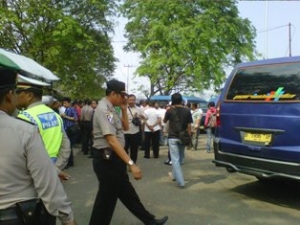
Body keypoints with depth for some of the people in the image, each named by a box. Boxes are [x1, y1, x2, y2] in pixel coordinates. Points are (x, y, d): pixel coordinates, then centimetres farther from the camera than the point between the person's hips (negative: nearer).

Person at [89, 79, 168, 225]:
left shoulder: (111, 109, 9)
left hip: (114, 158, 10)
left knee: (127, 193, 20)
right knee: (106, 200, 3)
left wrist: (124, 109, 2)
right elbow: (112, 141, -30)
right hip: (107, 160, -10)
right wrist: (131, 163, -33)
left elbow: (125, 128, 18)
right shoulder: (103, 110, -21)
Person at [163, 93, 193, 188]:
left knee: (175, 159, -2)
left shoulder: (170, 110, -7)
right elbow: (189, 126, -3)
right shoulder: (187, 110, -3)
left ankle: (180, 181, -6)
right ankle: (174, 174, 37)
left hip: (172, 137, -3)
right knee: (180, 158, 21)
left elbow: (164, 121, 11)